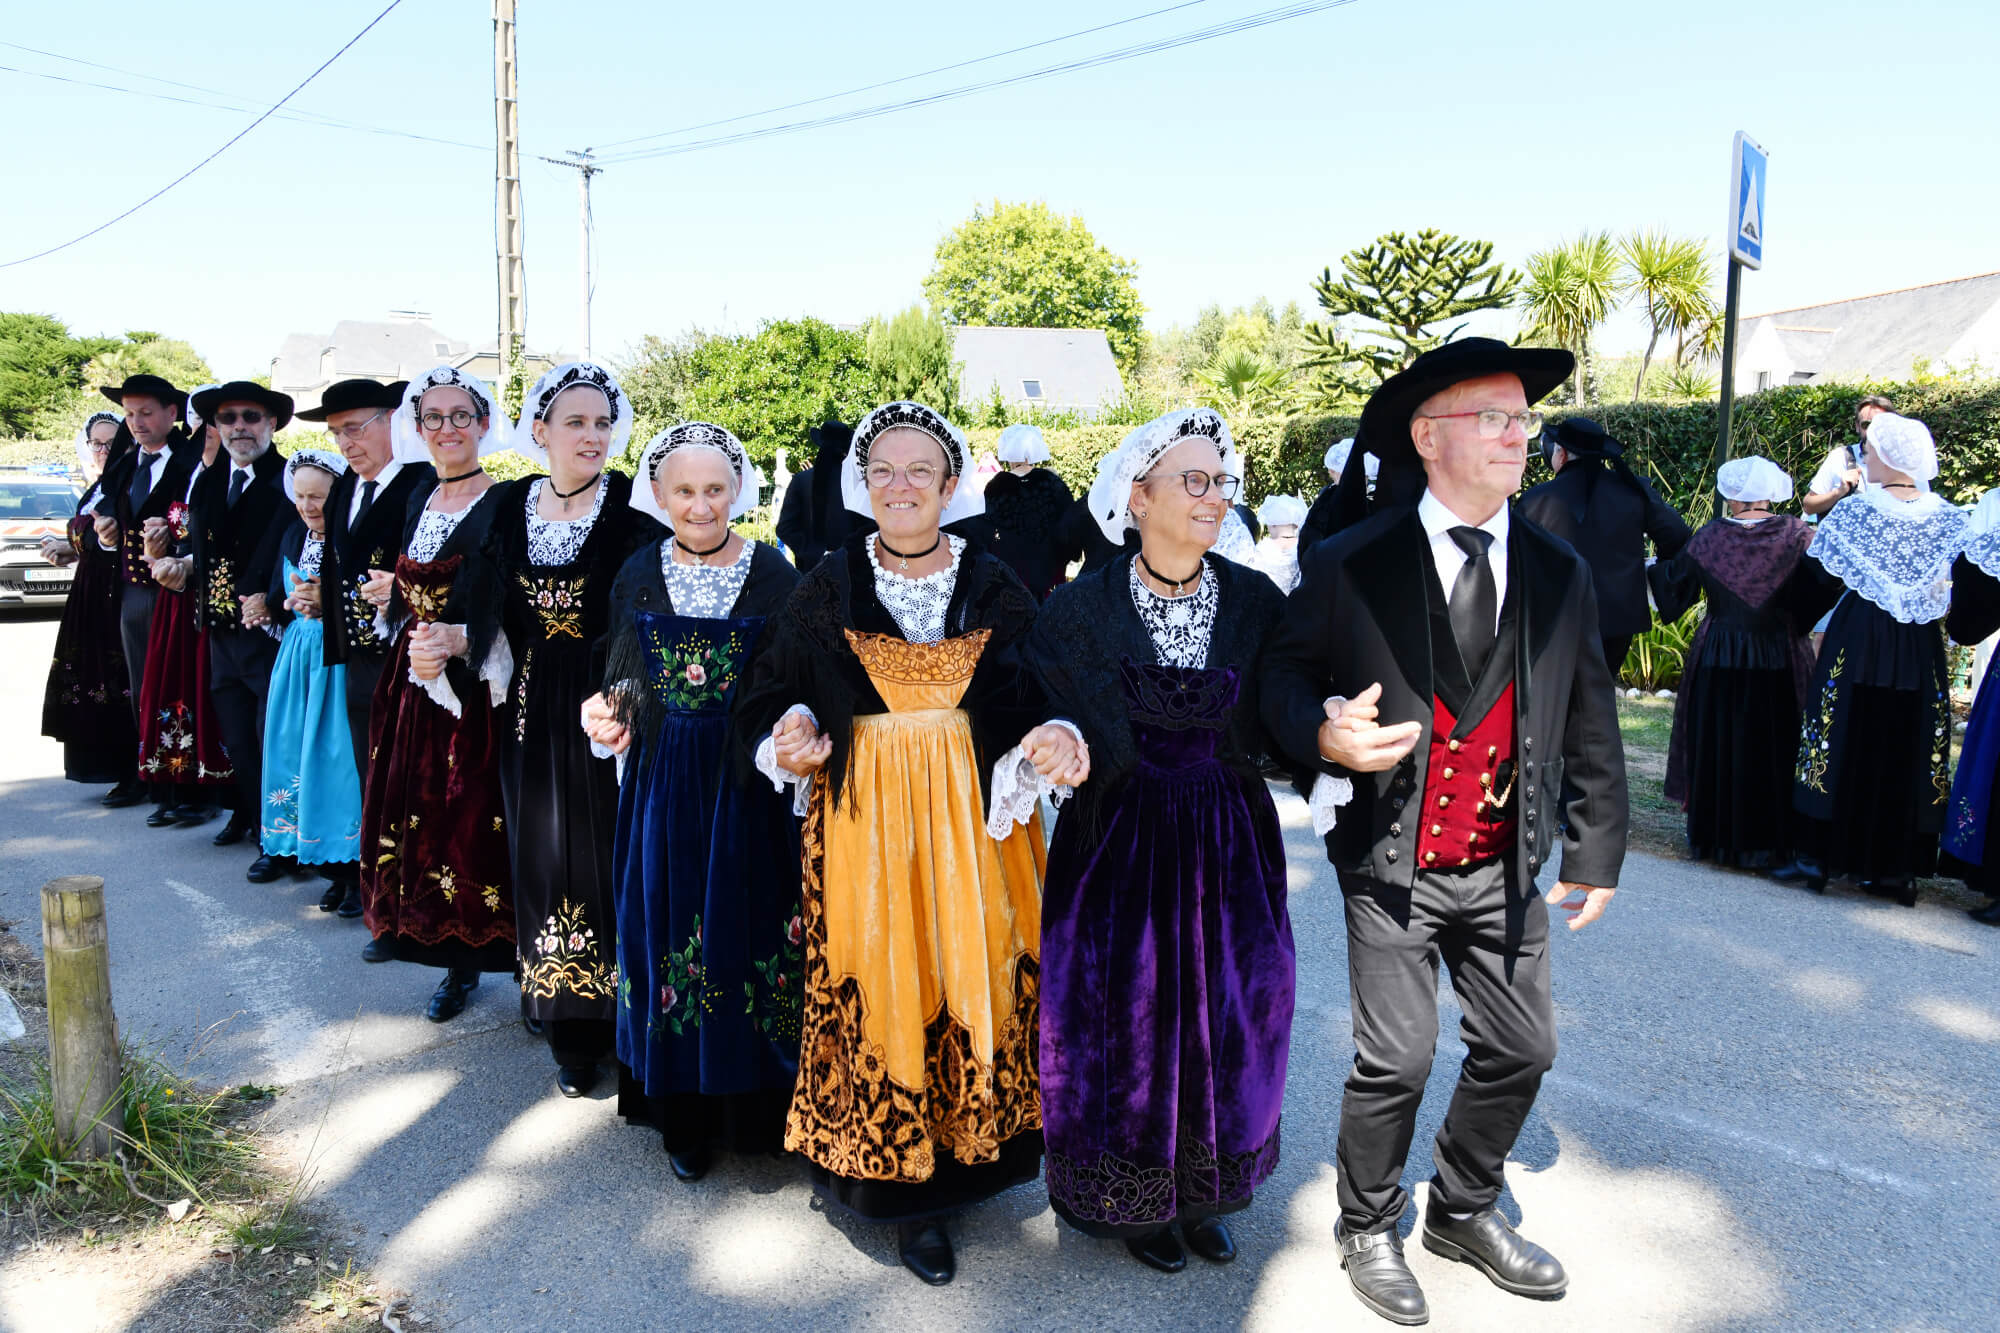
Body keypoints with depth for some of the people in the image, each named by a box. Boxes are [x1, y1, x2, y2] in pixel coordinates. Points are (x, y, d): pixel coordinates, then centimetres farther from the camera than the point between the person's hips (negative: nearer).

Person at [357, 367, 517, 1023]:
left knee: (467, 817, -1)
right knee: (413, 809, 16)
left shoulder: (503, 505, -11)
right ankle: (413, 926, 35)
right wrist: (391, 595, -1)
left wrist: (459, 638, -33)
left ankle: (465, 960, 13)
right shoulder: (419, 501, 11)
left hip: (473, 688, -7)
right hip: (413, 685, 7)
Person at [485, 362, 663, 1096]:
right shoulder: (508, 507, 7)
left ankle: (615, 1018, 17)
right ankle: (568, 1030, 22)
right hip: (533, 713, 4)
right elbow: (492, 608, 14)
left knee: (607, 855, 1)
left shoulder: (633, 510, -6)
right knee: (545, 861, 9)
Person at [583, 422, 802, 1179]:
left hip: (748, 785, -2)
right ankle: (685, 1114, 25)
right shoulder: (640, 575, 4)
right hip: (665, 783, 3)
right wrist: (610, 712, -7)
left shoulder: (772, 573, -4)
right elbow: (624, 679, 12)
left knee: (749, 932, 4)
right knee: (669, 936, 9)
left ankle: (754, 1103, 22)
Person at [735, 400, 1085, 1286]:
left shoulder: (993, 587, 2)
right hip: (864, 822, 0)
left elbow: (1041, 697, 1)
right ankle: (902, 1188, 19)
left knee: (972, 978, 5)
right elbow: (774, 693, 7)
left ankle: (965, 1150, 28)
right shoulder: (829, 587, 2)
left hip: (972, 817, 1)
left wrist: (1050, 738, -20)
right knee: (877, 989, 3)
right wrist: (792, 738, -13)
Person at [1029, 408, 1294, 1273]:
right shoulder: (1081, 609, -9)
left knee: (1224, 1018, 13)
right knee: (1128, 1019, 8)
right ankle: (1134, 1197, 32)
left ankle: (1203, 1190, 37)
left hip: (1229, 844, 3)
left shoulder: (1256, 601, -3)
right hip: (1122, 844, -2)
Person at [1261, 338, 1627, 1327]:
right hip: (1393, 864, -4)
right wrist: (1325, 736, -22)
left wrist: (1596, 851, 11)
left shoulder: (1561, 575, 4)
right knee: (1397, 1058, -1)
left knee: (1520, 1049, 13)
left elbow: (1590, 726, 10)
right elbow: (1283, 675, 0)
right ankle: (1369, 1228, 27)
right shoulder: (1348, 565, -9)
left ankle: (1465, 1212, 40)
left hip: (1505, 867, 5)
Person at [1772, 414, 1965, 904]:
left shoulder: (1852, 511, -6)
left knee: (1841, 744, 4)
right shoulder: (1950, 520, 2)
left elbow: (1819, 580, -3)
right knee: (1910, 752, 8)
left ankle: (1817, 855, 6)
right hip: (1921, 651, 3)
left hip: (1857, 643, -2)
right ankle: (1897, 867, 13)